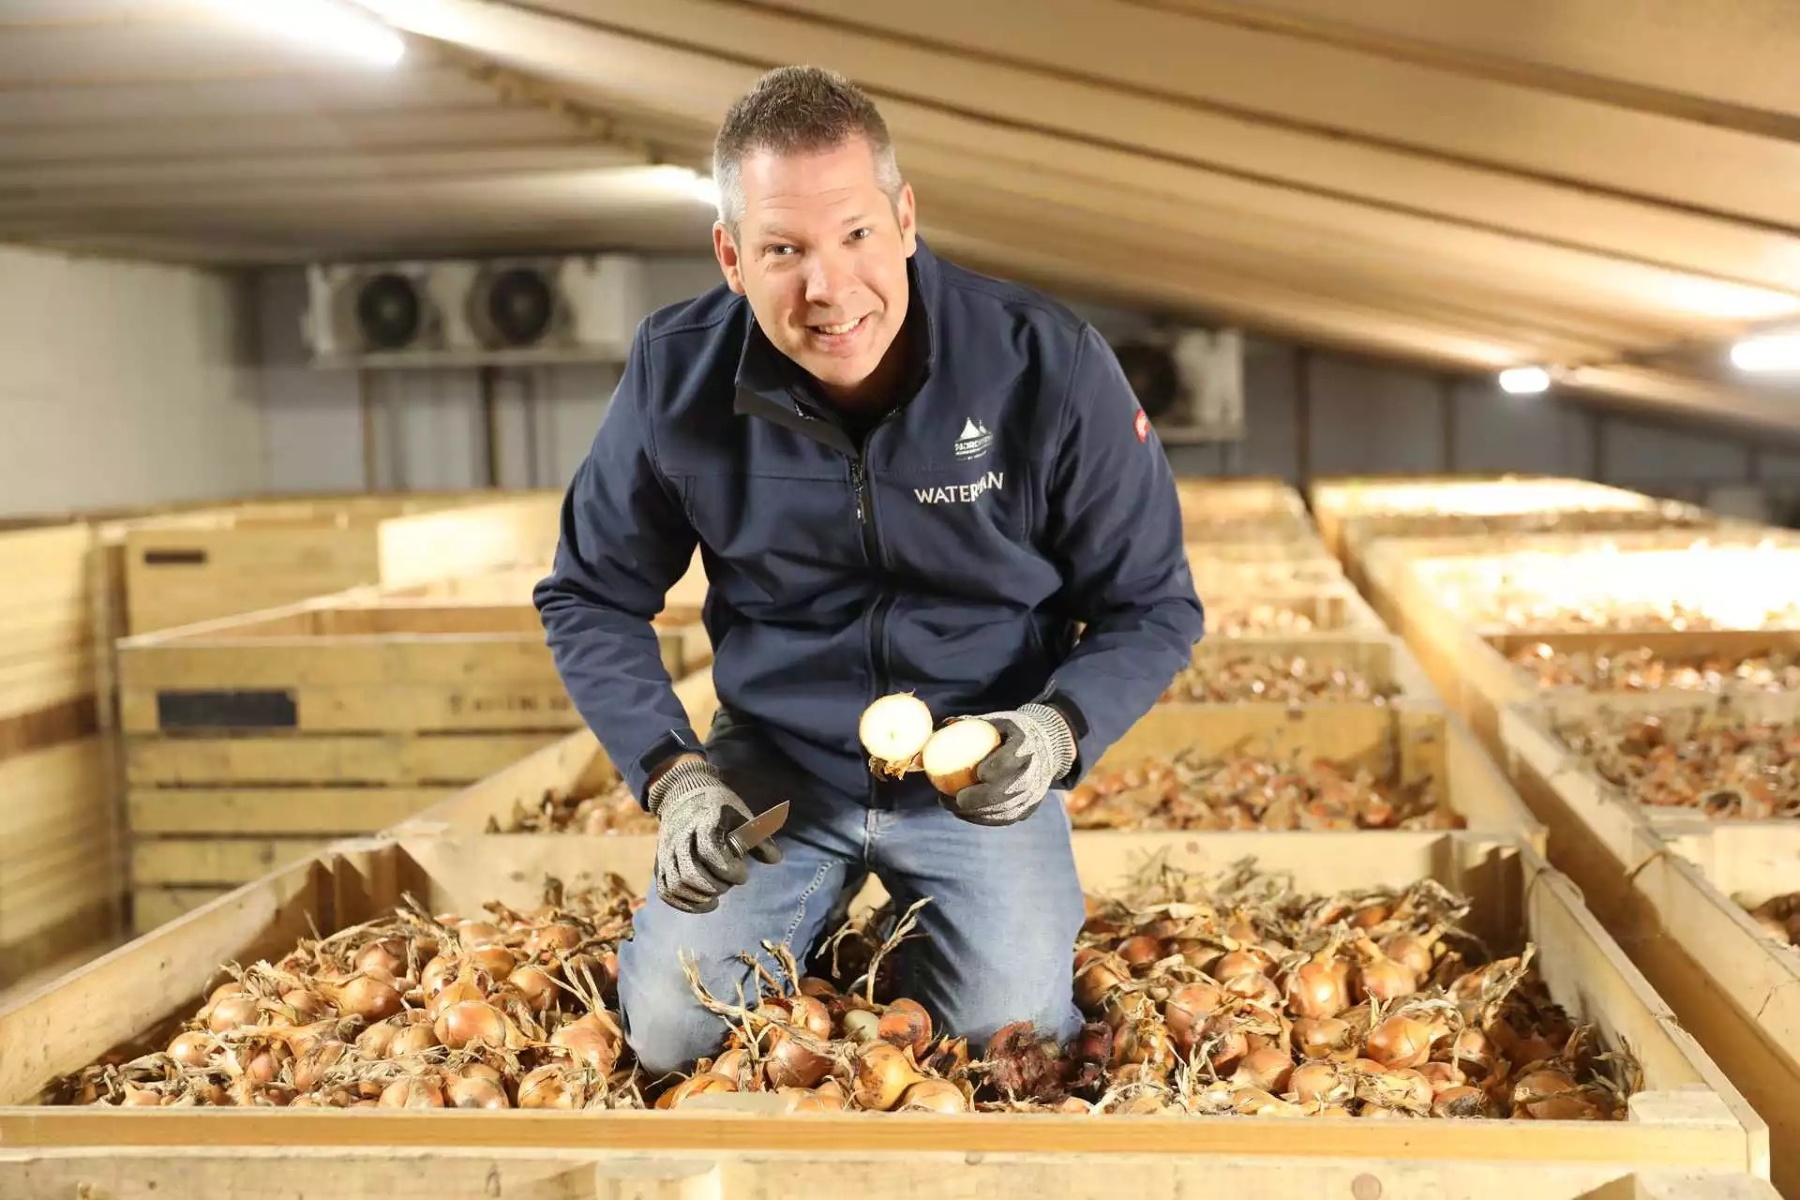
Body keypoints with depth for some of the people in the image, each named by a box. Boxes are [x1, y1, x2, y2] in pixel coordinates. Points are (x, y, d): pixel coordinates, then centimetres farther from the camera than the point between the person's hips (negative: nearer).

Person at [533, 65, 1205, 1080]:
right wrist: (673, 773, -15)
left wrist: (1058, 729, -27)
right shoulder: (677, 372, -15)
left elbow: (1151, 606, -8)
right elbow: (594, 599, -1)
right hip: (773, 759, 2)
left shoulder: (1050, 367, -20)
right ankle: (818, 898, 24)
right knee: (670, 1035, -8)